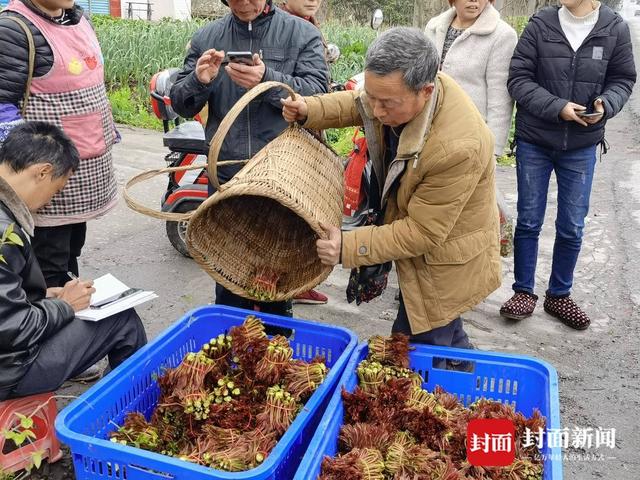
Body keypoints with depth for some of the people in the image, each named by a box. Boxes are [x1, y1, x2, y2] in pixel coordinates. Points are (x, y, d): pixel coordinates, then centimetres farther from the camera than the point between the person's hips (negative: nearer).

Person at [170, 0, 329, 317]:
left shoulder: (302, 34, 2)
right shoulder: (206, 37, 8)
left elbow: (318, 92, -10)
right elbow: (181, 105, 8)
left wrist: (269, 80, -26)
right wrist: (198, 81, -14)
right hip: (226, 175, 2)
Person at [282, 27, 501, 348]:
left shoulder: (457, 147, -38)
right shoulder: (399, 88, -15)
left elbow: (421, 232, -29)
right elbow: (356, 105, 7)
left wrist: (347, 248, -32)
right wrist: (310, 110, -11)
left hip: (445, 266, -8)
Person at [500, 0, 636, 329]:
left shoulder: (616, 30, -4)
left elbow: (623, 79, 5)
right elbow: (518, 79, -9)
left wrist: (606, 105, -17)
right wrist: (557, 107, -21)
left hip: (582, 147, 1)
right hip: (533, 142, -1)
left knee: (572, 227, 8)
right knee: (529, 221, 7)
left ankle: (559, 295, 26)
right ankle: (524, 292, 22)